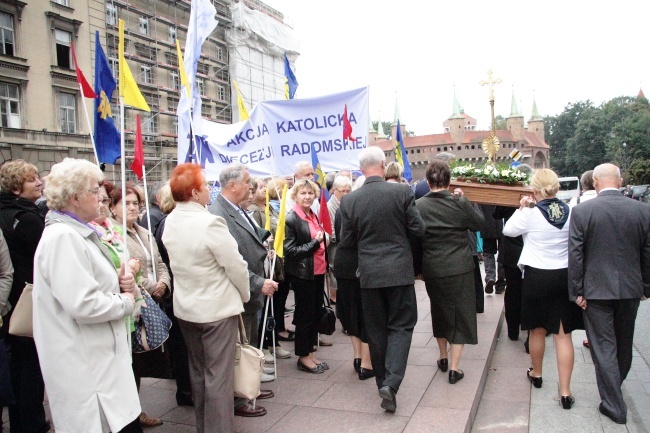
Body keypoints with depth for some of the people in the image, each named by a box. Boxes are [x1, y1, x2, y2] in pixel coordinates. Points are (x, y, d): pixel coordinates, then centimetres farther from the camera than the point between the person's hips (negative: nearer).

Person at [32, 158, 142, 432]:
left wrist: (119, 282, 5)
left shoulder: (78, 233, 14)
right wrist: (125, 302, -10)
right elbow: (83, 304, -27)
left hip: (99, 358, 10)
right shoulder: (62, 237, -18)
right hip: (85, 369, -10)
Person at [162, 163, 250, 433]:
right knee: (218, 375, 3)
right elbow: (236, 266, -18)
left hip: (185, 307, 8)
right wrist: (245, 294, -1)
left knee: (198, 371, 20)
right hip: (217, 307, -8)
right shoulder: (210, 223, -23)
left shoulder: (170, 222, 0)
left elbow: (175, 263, 8)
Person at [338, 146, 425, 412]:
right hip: (399, 270, -2)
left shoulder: (349, 200, -6)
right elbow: (418, 229, -4)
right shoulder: (402, 192, -10)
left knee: (376, 329, 14)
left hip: (368, 273, 2)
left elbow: (345, 242, 0)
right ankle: (391, 382, -5)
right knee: (401, 325, 9)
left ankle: (383, 382, 25)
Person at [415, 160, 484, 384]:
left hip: (432, 269, 2)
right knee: (460, 315, 8)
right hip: (460, 269, -2)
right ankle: (454, 368, 8)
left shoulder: (418, 206, -8)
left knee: (439, 311, 21)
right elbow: (479, 223, 4)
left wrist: (418, 267, 11)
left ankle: (443, 357, 35)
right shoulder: (460, 203, -12)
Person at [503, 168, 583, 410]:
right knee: (563, 333, 5)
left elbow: (508, 230, 2)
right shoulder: (570, 213, -5)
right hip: (564, 276, 2)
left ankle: (536, 374, 37)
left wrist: (521, 208, 8)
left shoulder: (530, 214, -14)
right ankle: (565, 391, 7)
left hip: (537, 276, -2)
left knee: (538, 329, 16)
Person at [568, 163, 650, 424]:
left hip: (596, 290, -4)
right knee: (623, 343, 23)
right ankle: (615, 385, 46)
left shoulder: (581, 211, -13)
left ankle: (614, 406, 9)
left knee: (604, 346, 4)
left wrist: (576, 291, -5)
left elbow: (575, 254, -12)